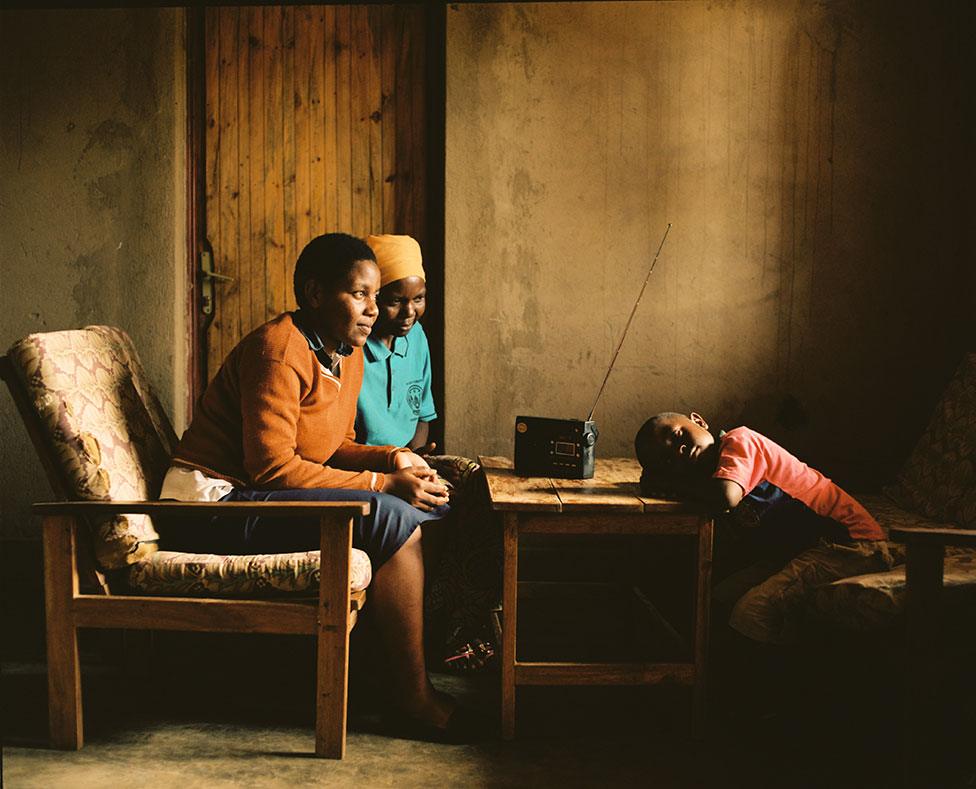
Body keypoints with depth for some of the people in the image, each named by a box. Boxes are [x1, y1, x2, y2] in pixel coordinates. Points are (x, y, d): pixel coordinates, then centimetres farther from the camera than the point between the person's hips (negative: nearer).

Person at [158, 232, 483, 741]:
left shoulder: (349, 353, 10)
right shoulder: (279, 351, -19)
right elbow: (273, 467, -24)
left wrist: (390, 458, -4)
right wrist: (382, 484, -24)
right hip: (217, 504, -10)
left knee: (434, 500, 0)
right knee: (393, 517, -25)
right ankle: (413, 697, -17)